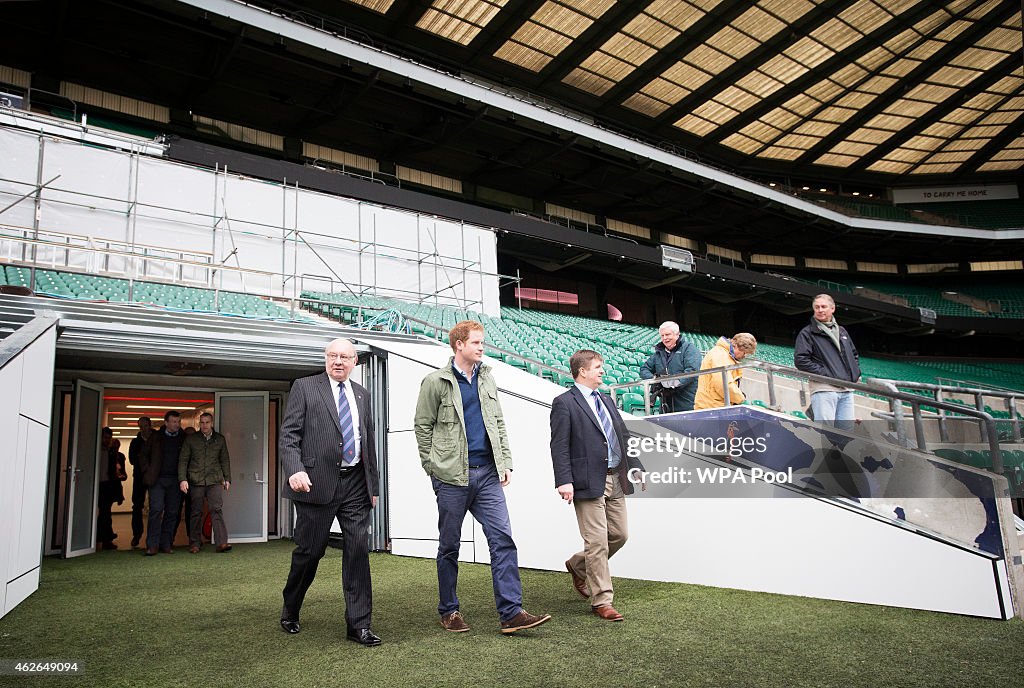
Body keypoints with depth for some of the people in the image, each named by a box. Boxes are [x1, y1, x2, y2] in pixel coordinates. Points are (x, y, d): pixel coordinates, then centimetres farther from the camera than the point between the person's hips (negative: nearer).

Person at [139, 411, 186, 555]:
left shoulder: (184, 438, 8)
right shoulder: (156, 437, 7)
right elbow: (144, 455, 13)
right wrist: (147, 472, 2)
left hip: (175, 480, 1)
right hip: (157, 479, -1)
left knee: (172, 512, 2)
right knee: (156, 509, -10)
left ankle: (166, 544, 9)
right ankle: (152, 545, -6)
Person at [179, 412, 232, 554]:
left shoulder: (220, 439, 11)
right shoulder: (190, 439, 5)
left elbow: (225, 460, 17)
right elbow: (183, 460, 4)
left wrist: (227, 479, 13)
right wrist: (182, 479, -5)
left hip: (215, 480, 0)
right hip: (196, 481, 0)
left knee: (217, 509, -10)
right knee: (196, 512, 5)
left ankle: (221, 543, -14)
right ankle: (195, 543, 17)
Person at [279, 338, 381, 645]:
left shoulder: (362, 394, 16)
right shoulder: (304, 387, 3)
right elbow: (288, 434, -5)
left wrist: (374, 485, 15)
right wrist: (295, 470, -20)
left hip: (356, 484, 4)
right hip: (317, 482, -3)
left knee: (358, 550, -1)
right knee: (309, 551, 6)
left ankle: (358, 625, 8)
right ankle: (290, 612, 32)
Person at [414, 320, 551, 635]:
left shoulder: (486, 378, 13)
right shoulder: (436, 381, -4)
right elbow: (422, 426, -1)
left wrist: (505, 462, 8)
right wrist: (434, 468, -2)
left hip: (487, 473, 5)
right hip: (452, 477, -4)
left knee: (503, 540, -2)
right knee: (449, 546, 8)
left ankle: (511, 612, 2)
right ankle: (449, 611, 24)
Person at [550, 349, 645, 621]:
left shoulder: (607, 401, 18)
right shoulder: (564, 403, -7)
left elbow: (624, 437, 21)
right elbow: (559, 447, -12)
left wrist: (636, 467, 13)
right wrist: (564, 482, -20)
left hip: (616, 479, 8)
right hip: (589, 482, -8)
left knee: (619, 535, 13)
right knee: (597, 542, -3)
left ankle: (578, 566, 35)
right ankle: (602, 601, 10)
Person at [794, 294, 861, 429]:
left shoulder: (842, 331, 21)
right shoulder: (807, 333, 1)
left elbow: (854, 354, 32)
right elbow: (800, 360, -9)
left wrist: (856, 374, 14)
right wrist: (825, 374, -15)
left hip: (846, 390, 6)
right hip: (823, 389, -6)